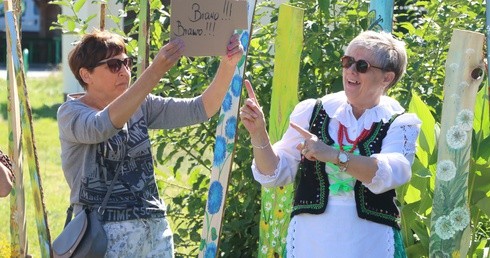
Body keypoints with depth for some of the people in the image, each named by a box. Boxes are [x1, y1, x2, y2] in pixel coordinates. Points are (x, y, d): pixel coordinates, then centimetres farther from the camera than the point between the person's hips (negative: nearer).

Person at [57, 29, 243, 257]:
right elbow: (103, 125, -27)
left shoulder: (140, 106, 10)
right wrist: (155, 71, -33)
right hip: (105, 237, -5)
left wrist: (228, 66, -13)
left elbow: (199, 110, 3)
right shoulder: (71, 113, -6)